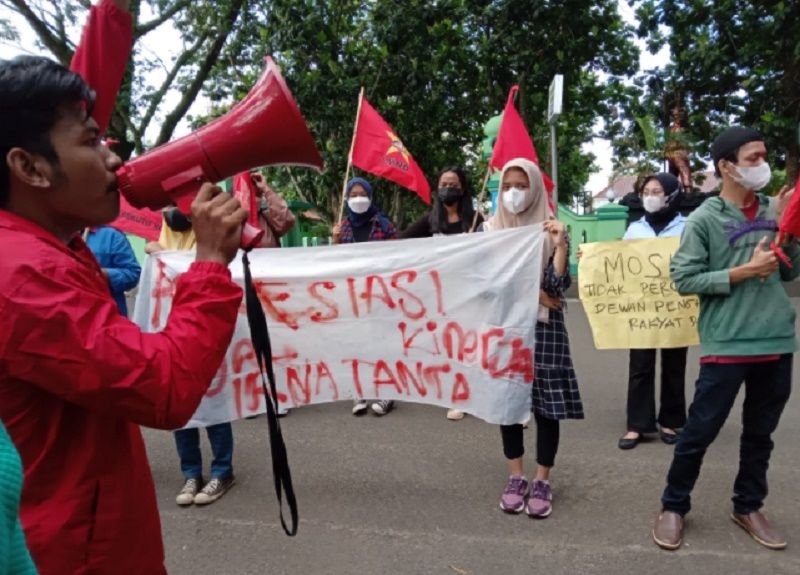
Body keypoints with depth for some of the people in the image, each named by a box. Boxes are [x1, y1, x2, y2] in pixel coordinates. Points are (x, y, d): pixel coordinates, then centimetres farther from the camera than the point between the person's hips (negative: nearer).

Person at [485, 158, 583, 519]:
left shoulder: (550, 229, 0)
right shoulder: (491, 228, 5)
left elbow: (557, 287, -8)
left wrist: (560, 246, -21)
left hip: (543, 327, -2)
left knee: (546, 403, 0)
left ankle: (542, 481, 15)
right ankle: (516, 477, 21)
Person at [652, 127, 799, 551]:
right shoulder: (704, 219, -7)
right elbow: (683, 279, -11)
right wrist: (745, 270, -15)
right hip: (726, 345, -5)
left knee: (760, 434, 17)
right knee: (700, 432, 4)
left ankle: (748, 508, 35)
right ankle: (673, 507, 21)